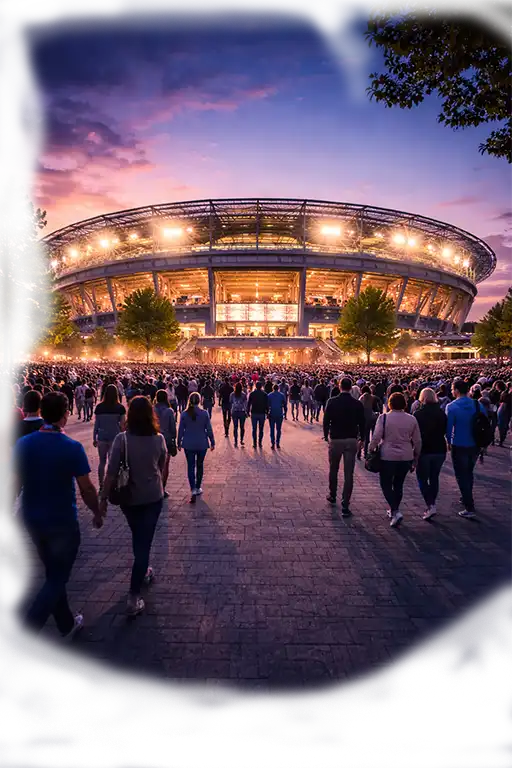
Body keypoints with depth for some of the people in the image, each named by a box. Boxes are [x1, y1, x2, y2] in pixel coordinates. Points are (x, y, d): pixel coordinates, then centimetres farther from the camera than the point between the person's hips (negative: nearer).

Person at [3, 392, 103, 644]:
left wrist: (8, 513, 14)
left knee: (53, 573, 22)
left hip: (33, 520, 6)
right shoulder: (72, 448, -20)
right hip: (63, 522, -6)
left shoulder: (22, 444, -6)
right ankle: (28, 631, 11)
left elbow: (12, 485, 0)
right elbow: (86, 488, -16)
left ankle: (67, 624, 36)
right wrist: (97, 513, -1)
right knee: (58, 577, 14)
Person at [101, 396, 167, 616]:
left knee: (138, 538, 25)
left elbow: (111, 473, -17)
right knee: (144, 542, 6)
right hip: (153, 497, -1)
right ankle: (134, 597, 6)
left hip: (128, 497, 1)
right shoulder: (159, 439, -10)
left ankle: (143, 572, 46)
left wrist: (104, 498, -7)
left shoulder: (122, 439, -16)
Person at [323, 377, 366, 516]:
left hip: (335, 440, 0)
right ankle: (345, 506, 1)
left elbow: (326, 421, -4)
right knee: (348, 474, 2)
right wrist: (361, 439, 12)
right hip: (351, 441, 0)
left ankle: (332, 496, 36)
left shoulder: (332, 402, -7)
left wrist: (326, 436, 10)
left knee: (333, 470, 20)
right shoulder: (357, 404, -5)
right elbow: (362, 424, 0)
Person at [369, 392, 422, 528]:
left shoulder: (384, 418, -8)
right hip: (406, 457, 4)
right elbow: (417, 441, 8)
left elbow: (376, 437, -13)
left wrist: (371, 452, 0)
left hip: (388, 456, -4)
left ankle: (395, 511, -7)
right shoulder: (412, 419, 3)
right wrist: (415, 460, 17)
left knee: (386, 485, 9)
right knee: (398, 485, 19)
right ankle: (394, 510, 32)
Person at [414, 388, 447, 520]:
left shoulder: (418, 413, -11)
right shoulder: (441, 413, 2)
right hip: (440, 449, 5)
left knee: (422, 479, 4)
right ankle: (431, 505, 21)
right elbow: (445, 430, 10)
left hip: (424, 450, -4)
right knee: (434, 478, 15)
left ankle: (430, 505, -9)